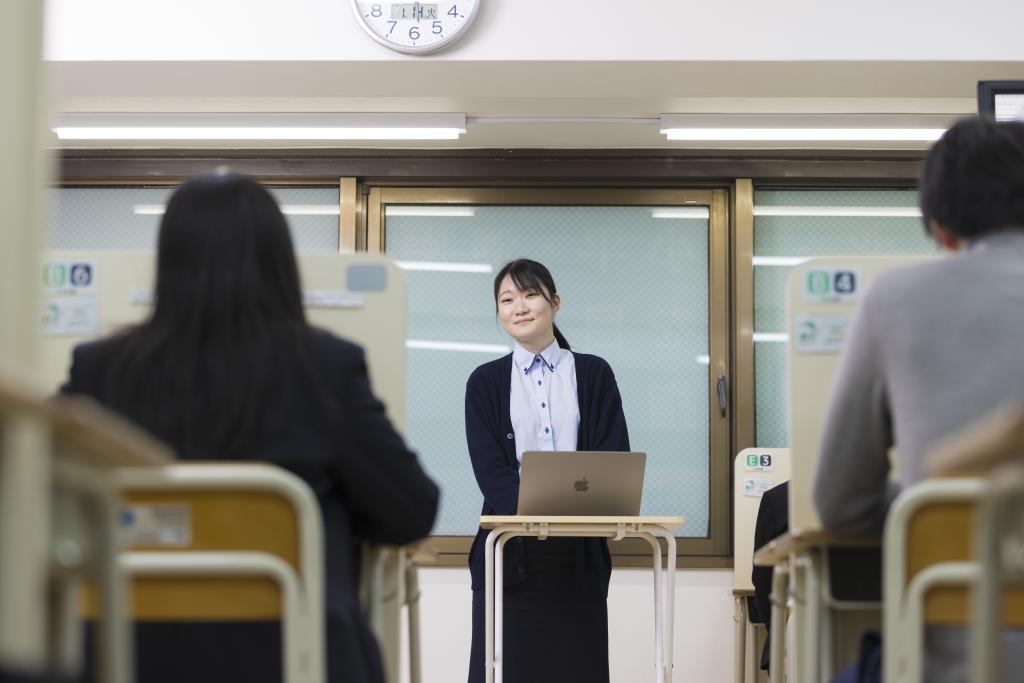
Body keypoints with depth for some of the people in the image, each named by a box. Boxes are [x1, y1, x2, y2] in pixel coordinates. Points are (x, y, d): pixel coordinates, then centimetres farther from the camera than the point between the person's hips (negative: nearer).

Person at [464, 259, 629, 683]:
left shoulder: (593, 374, 10)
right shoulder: (486, 382, 10)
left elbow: (615, 457, 1)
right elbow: (490, 468, -2)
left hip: (579, 552, 0)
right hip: (512, 549, 0)